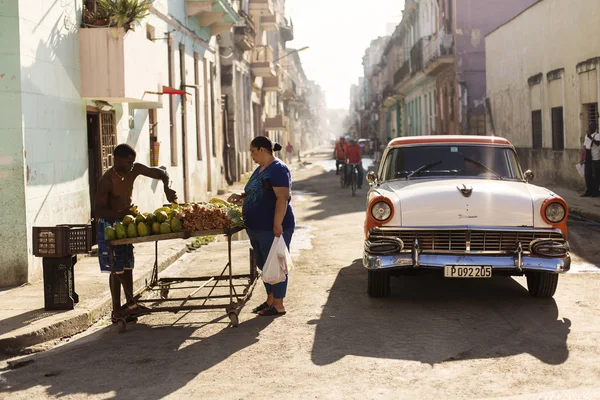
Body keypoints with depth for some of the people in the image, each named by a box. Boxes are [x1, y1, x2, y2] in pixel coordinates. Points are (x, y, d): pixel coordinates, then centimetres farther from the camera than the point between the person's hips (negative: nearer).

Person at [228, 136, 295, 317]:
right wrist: (241, 197, 12)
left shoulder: (278, 170, -15)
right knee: (263, 264, 15)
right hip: (257, 228, 10)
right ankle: (270, 300, 26)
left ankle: (278, 305, 5)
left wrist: (277, 225, -27)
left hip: (272, 229, -10)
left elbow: (282, 198, -22)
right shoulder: (260, 169, 16)